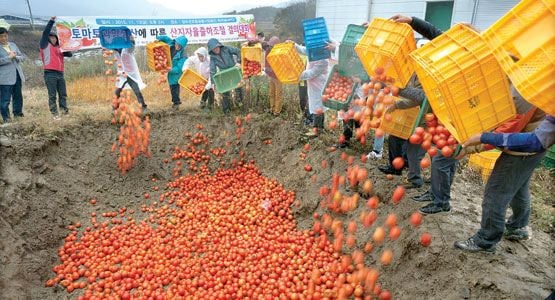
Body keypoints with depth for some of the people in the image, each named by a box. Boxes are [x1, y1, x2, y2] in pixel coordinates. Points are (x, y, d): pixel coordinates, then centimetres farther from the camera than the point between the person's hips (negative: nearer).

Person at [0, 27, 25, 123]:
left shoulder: (13, 45, 15)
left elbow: (22, 56, 14)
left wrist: (16, 57, -6)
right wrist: (9, 57, -17)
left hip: (17, 75, 6)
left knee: (18, 97, 13)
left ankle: (18, 115, 25)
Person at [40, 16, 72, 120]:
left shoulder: (59, 48, 19)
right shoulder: (45, 45, 4)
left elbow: (70, 54, 14)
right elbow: (45, 32, -5)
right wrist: (52, 21, -7)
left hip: (60, 73, 5)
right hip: (50, 74, -5)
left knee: (63, 94, 7)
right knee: (52, 95, -3)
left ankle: (64, 110, 14)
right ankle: (55, 114, 0)